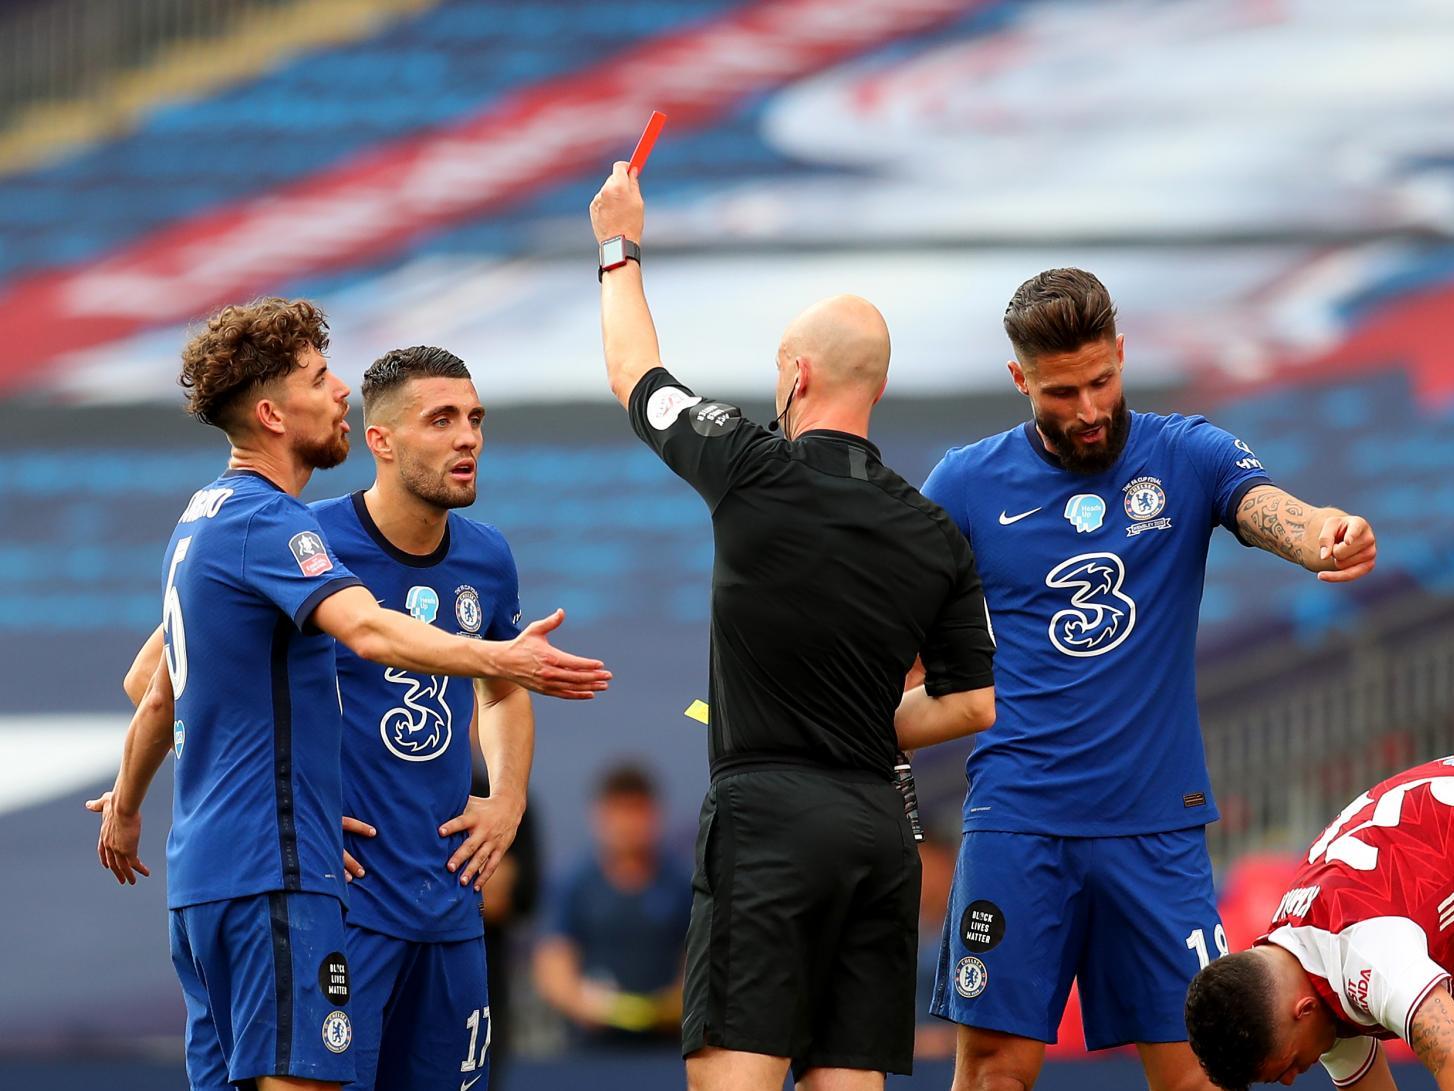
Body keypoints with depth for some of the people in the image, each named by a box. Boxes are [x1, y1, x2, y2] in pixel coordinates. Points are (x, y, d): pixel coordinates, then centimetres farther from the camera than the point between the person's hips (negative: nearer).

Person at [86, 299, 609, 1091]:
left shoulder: (204, 515, 17)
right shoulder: (264, 521, -14)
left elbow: (161, 696, 30)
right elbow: (366, 630, -33)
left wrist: (124, 808, 44)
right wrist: (500, 659, -45)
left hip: (203, 869, 10)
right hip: (271, 869, -10)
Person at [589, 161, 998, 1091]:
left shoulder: (756, 472, -5)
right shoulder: (937, 536, 9)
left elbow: (635, 375, 13)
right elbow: (973, 704, 12)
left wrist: (620, 248, 29)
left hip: (767, 815, -5)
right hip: (880, 825, 5)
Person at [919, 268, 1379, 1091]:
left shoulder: (1188, 457, 2)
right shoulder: (968, 484, 2)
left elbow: (1274, 512, -17)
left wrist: (1328, 536, -40)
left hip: (1156, 823, 1)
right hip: (1018, 821, 0)